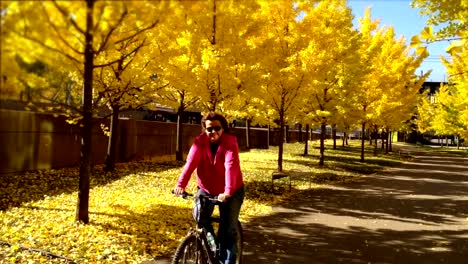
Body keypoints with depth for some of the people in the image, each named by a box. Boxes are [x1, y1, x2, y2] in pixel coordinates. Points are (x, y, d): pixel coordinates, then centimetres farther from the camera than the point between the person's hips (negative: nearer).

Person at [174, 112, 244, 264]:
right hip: (207, 188, 3)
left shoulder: (230, 143, -21)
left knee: (228, 229, -4)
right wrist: (181, 184, -44)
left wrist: (227, 191, -51)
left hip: (231, 192, -2)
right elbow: (191, 162, -27)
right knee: (199, 215, -18)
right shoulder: (200, 142, -14)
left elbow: (231, 166, -35)